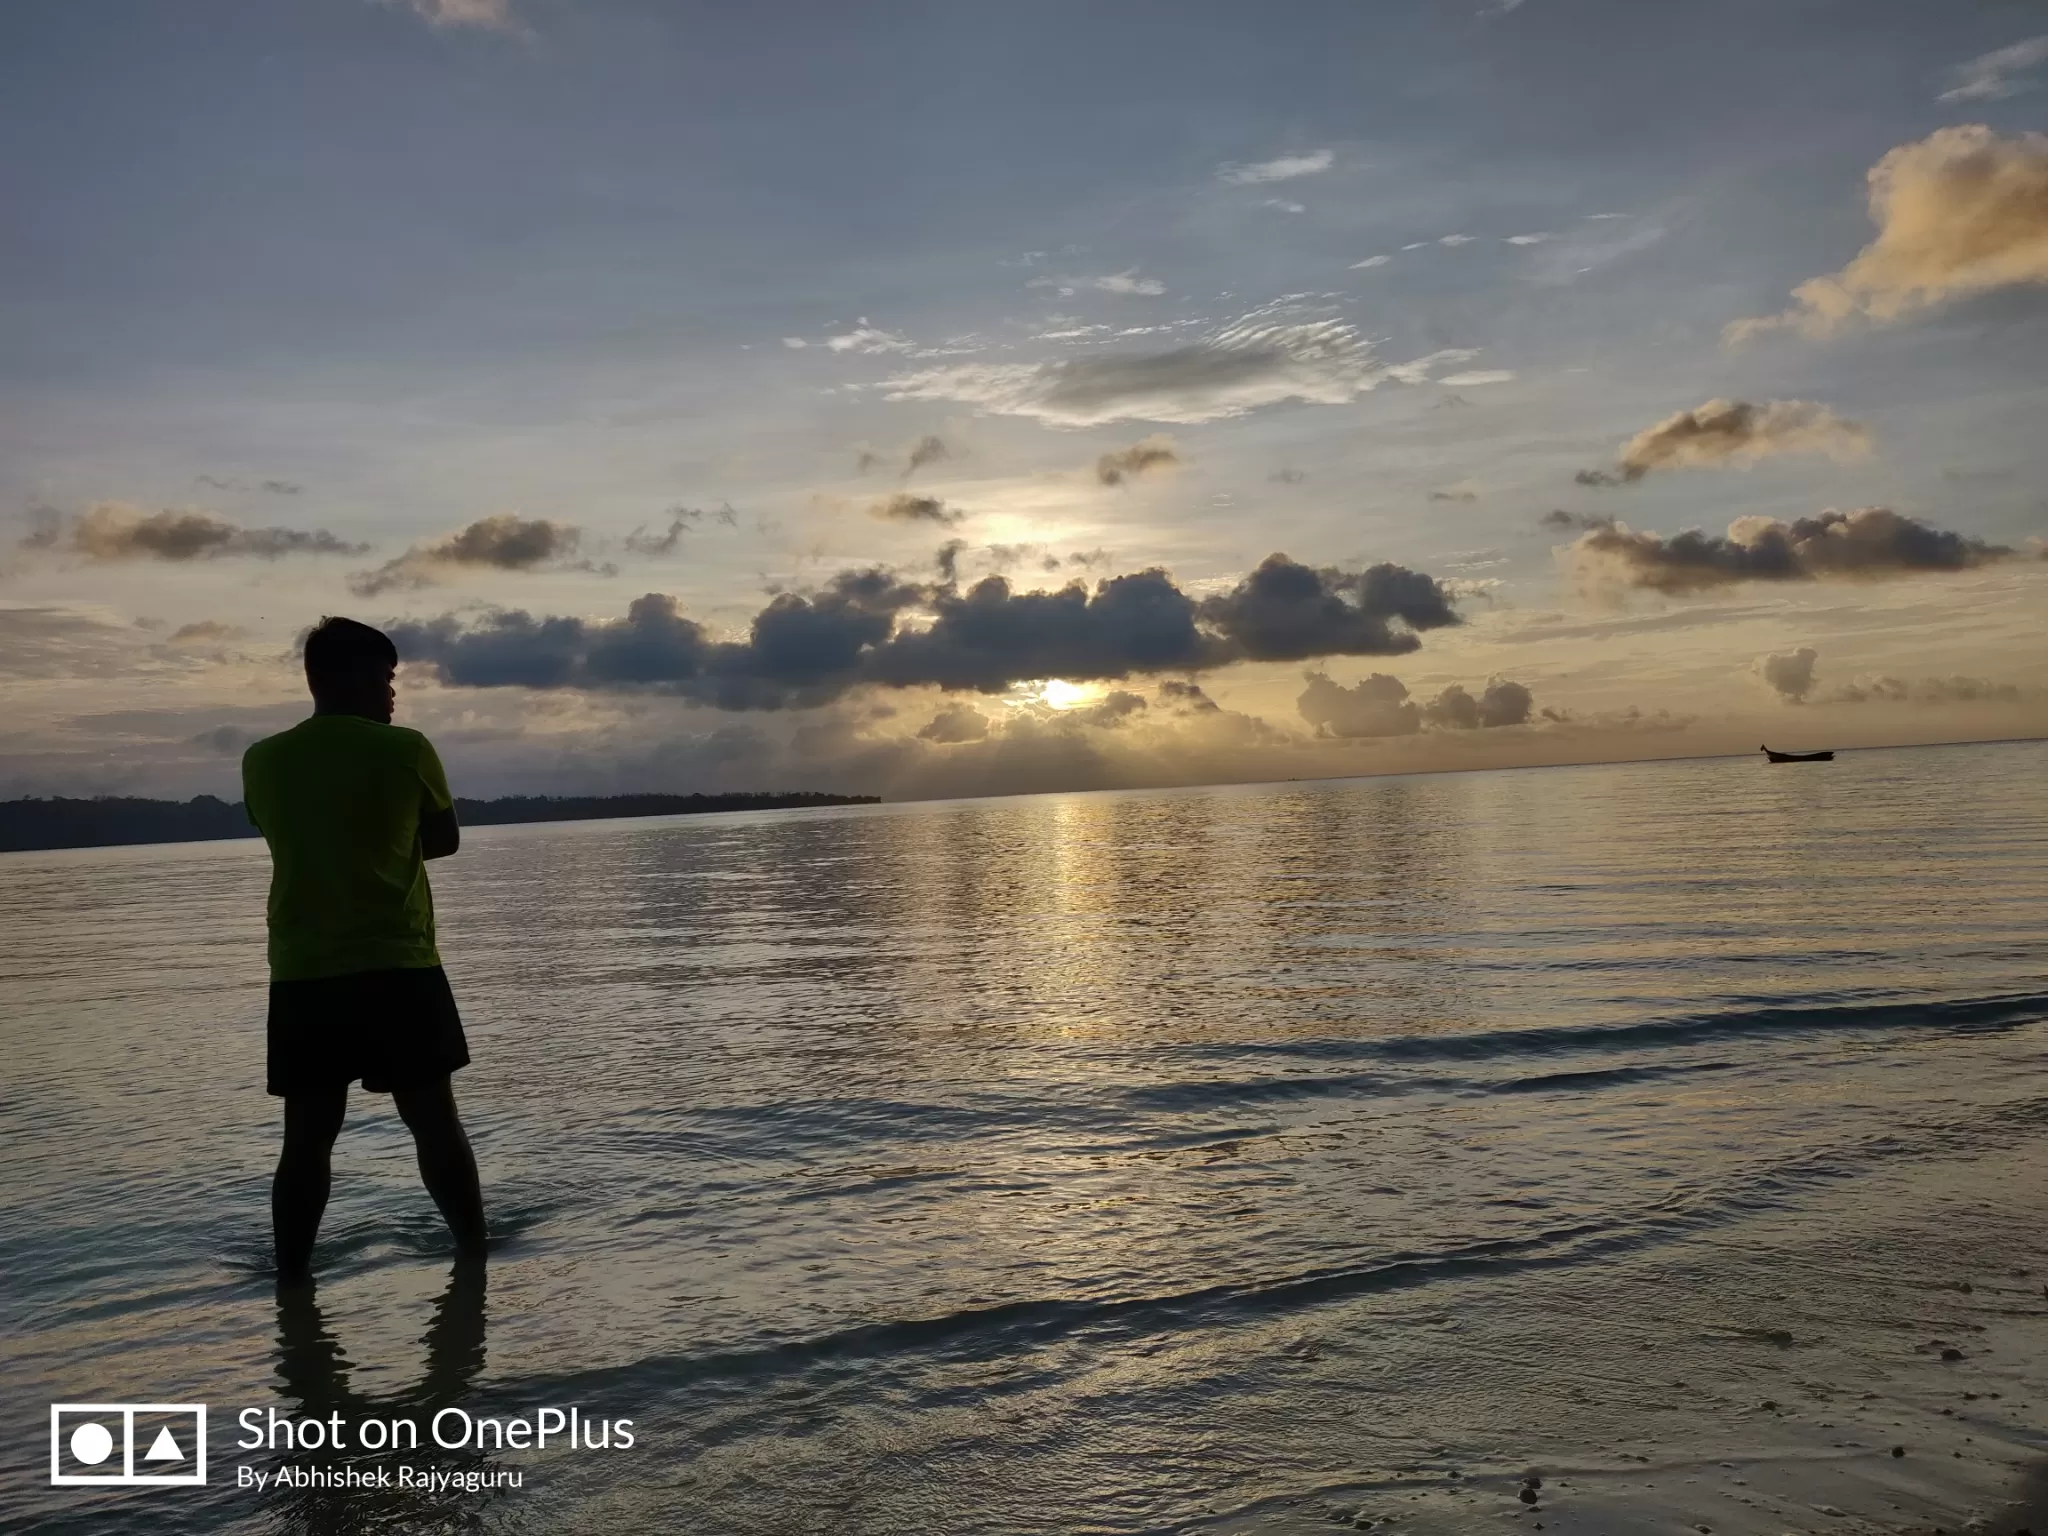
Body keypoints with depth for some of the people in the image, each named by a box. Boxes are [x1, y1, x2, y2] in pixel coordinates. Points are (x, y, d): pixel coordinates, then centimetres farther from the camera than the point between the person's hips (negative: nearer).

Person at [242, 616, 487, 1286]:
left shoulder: (262, 761, 4)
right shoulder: (405, 749, -6)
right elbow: (445, 841, 6)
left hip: (302, 974, 3)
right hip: (398, 967, -3)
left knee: (308, 1137, 9)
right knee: (435, 1122, 9)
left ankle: (292, 1277, 12)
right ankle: (475, 1253, 18)